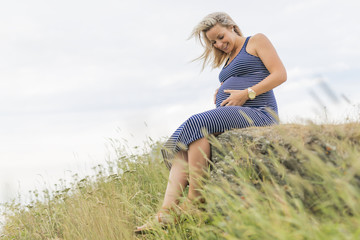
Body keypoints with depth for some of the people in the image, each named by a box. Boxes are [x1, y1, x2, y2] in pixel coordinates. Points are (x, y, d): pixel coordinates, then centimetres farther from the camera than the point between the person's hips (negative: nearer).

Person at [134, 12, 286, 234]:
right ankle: (167, 211, -33)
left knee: (197, 124, -31)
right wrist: (220, 96, 9)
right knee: (179, 146, -17)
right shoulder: (228, 61, 30)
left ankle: (194, 200, -32)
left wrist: (246, 94, -11)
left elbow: (280, 74, -3)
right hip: (230, 116, 8)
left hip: (258, 113, -8)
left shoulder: (257, 41, 8)